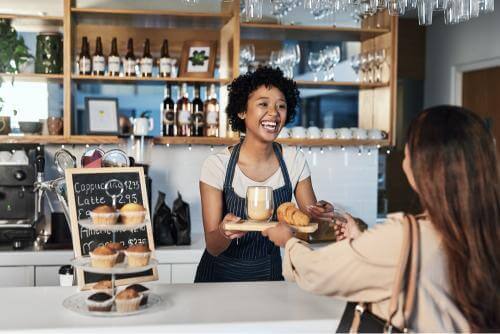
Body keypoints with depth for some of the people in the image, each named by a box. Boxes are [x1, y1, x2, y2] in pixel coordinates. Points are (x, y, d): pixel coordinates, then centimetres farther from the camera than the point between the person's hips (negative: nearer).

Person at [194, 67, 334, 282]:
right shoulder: (216, 165, -14)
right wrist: (225, 232, -33)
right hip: (220, 274, -1)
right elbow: (213, 247, -13)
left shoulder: (295, 161, -6)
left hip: (269, 274, 2)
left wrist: (319, 214, -21)